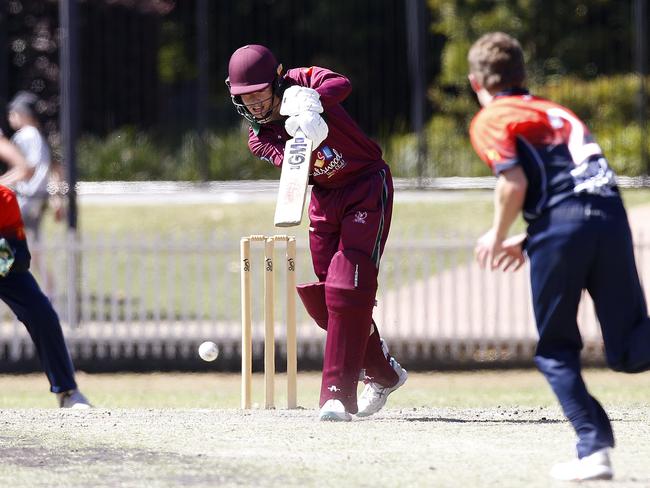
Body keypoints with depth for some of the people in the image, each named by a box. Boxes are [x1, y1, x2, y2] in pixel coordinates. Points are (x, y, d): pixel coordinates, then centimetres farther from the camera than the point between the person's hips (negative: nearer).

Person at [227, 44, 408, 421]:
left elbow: (342, 85, -37)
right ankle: (384, 374, 28)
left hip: (368, 188, -6)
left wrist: (309, 104, -54)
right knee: (324, 299, 6)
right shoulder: (259, 138, -3)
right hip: (325, 198, 6)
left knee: (349, 288, -17)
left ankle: (339, 395, -18)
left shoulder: (301, 81, -15)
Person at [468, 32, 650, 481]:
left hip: (561, 228, -5)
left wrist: (499, 238, 8)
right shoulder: (556, 111, 30)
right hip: (612, 215, 5)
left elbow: (514, 182, -7)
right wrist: (527, 242, 31)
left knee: (556, 350, 11)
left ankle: (594, 449, -2)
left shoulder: (491, 120, 9)